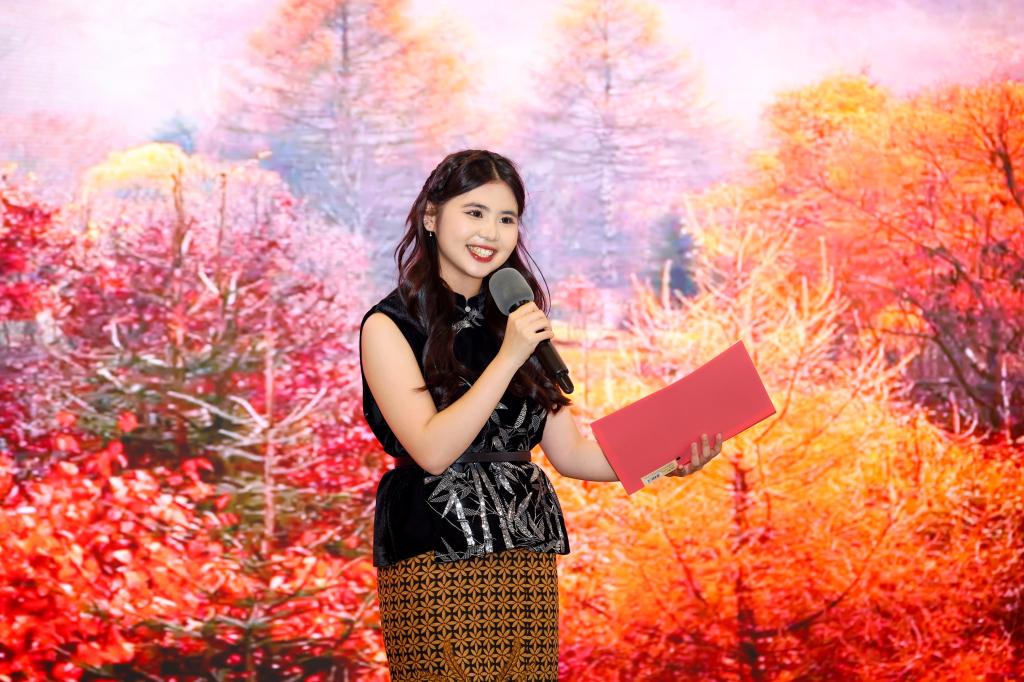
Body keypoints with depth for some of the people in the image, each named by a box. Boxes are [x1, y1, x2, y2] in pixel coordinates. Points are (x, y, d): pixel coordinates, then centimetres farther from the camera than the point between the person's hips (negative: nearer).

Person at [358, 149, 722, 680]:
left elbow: (569, 452, 11)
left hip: (528, 555, 5)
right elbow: (433, 451, -14)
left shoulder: (516, 320, 15)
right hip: (437, 557, -5)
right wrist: (509, 357, -18)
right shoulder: (390, 326, -3)